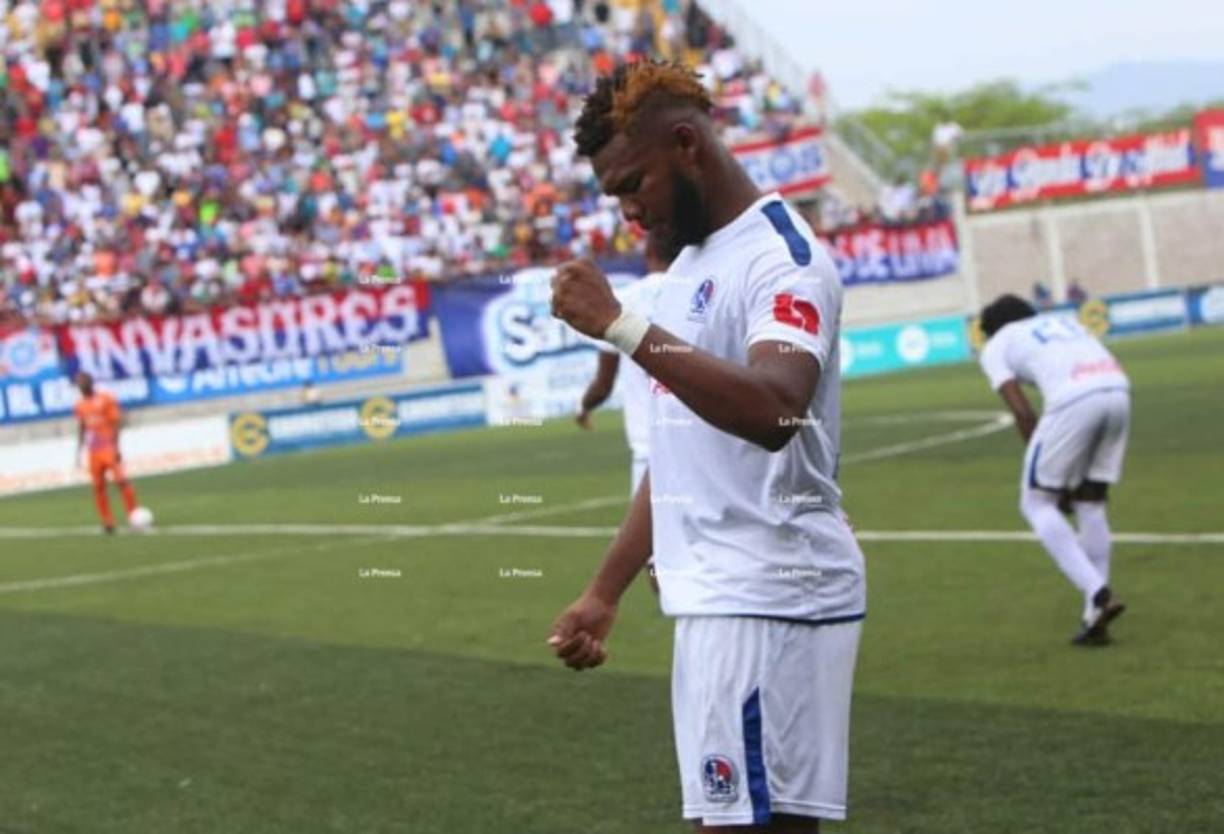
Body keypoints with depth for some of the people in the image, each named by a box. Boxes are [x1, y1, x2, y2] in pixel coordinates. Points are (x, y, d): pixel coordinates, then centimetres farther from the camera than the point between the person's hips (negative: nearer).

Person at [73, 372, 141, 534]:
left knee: (120, 480, -16)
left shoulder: (106, 400, -5)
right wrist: (79, 452, 16)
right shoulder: (80, 406, 9)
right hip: (94, 451, 5)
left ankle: (134, 516, -8)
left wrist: (115, 446, -14)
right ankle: (108, 523, 8)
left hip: (109, 448, -5)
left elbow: (116, 423, -7)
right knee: (98, 487, 2)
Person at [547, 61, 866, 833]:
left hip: (770, 602, -9)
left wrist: (620, 325, -31)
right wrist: (606, 592, 23)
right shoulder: (692, 262, 18)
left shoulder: (779, 257, -12)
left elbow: (773, 412, -31)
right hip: (717, 598, 9)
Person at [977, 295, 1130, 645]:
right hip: (1118, 392, 5)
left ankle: (1098, 594, -7)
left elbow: (1022, 412, 8)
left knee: (1037, 502, 10)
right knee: (1091, 502, 18)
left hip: (1074, 402, -5)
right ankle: (1095, 618, 17)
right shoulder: (1064, 322, 36)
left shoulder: (996, 346, 21)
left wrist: (1053, 475, 13)